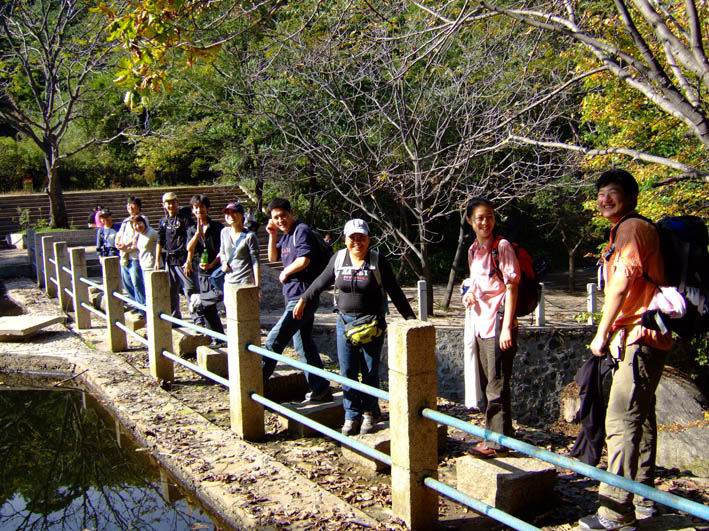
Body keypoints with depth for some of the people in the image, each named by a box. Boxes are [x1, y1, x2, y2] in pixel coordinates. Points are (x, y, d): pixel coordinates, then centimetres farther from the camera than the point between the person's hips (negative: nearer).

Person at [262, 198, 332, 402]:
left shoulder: (302, 230, -12)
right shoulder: (286, 235, 16)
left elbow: (304, 260, -22)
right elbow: (273, 257, 22)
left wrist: (285, 273, -6)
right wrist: (272, 235, 8)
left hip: (302, 296, -10)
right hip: (293, 296, 10)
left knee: (275, 340, -10)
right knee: (304, 345, 14)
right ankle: (320, 390, 20)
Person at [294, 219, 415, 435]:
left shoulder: (378, 261, -6)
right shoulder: (338, 258, 2)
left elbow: (395, 292, -3)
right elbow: (321, 282, 16)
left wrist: (410, 317, -4)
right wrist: (304, 300, 20)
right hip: (345, 322, 3)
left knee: (370, 372, 5)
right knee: (347, 372, 4)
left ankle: (369, 414, 19)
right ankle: (351, 415, 13)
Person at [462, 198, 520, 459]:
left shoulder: (502, 246, -9)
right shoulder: (473, 250, 12)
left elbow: (511, 287, -13)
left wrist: (506, 327, -18)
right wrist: (470, 294, 2)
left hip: (498, 325, -8)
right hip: (480, 325, 8)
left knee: (496, 386, -3)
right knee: (487, 385, 15)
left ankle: (497, 442, 6)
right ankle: (492, 435, 26)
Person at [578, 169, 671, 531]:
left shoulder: (632, 228, -10)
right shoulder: (622, 232, 22)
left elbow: (621, 284, -18)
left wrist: (601, 333, -13)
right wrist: (611, 335, 16)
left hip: (639, 337, -11)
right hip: (639, 338, 11)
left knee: (621, 421, -13)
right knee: (639, 417, 15)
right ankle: (643, 499, 25)